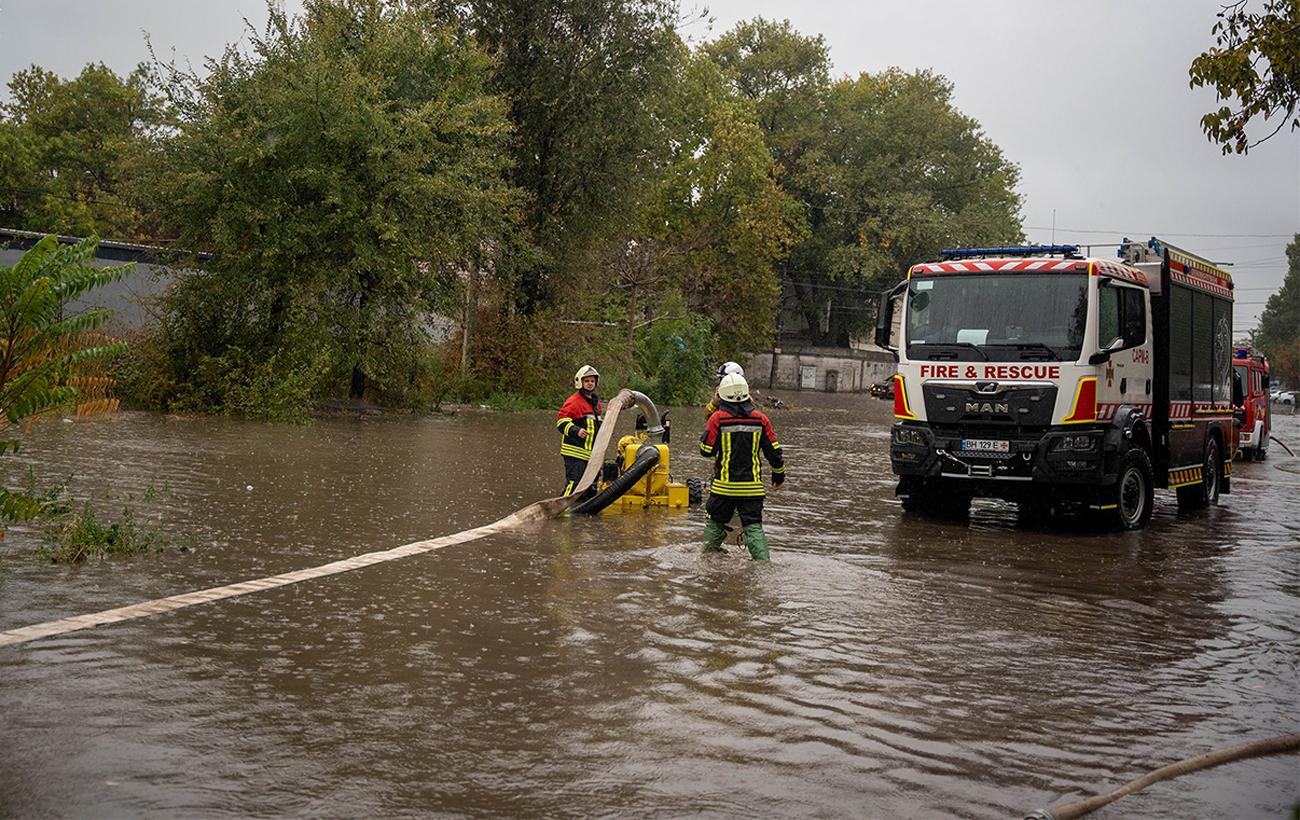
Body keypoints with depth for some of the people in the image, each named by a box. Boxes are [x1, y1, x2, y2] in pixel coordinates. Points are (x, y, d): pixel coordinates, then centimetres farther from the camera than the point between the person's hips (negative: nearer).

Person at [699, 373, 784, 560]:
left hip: (725, 485, -2)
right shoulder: (760, 419, -1)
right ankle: (763, 561, -4)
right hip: (752, 486, 2)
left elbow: (706, 451, -4)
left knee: (714, 522, 17)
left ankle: (709, 553, 27)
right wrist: (779, 475, 20)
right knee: (754, 527, 5)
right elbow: (774, 452, 4)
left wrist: (708, 430, 13)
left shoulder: (717, 418, -9)